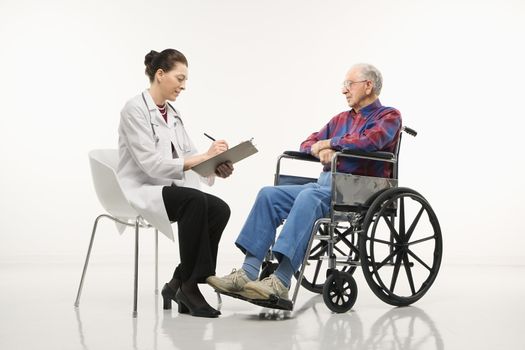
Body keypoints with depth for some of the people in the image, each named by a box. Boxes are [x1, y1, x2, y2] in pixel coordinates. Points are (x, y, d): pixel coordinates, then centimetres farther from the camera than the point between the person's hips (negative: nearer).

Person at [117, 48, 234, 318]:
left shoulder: (172, 113, 14)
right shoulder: (135, 110, -11)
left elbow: (188, 158, 8)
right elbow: (150, 163, -21)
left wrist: (216, 168, -14)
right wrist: (203, 157, -26)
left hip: (168, 189, 8)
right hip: (141, 190, -7)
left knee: (220, 209, -20)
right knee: (195, 200, -34)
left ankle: (179, 284, -10)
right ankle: (188, 285, -22)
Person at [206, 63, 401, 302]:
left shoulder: (388, 116, 5)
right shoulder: (341, 119, 27)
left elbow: (370, 141, -17)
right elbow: (307, 144, 24)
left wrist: (328, 143, -4)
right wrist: (320, 150, -2)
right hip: (325, 184, 7)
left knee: (309, 197, -37)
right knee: (269, 195, -15)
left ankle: (280, 283, -45)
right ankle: (248, 273, -24)